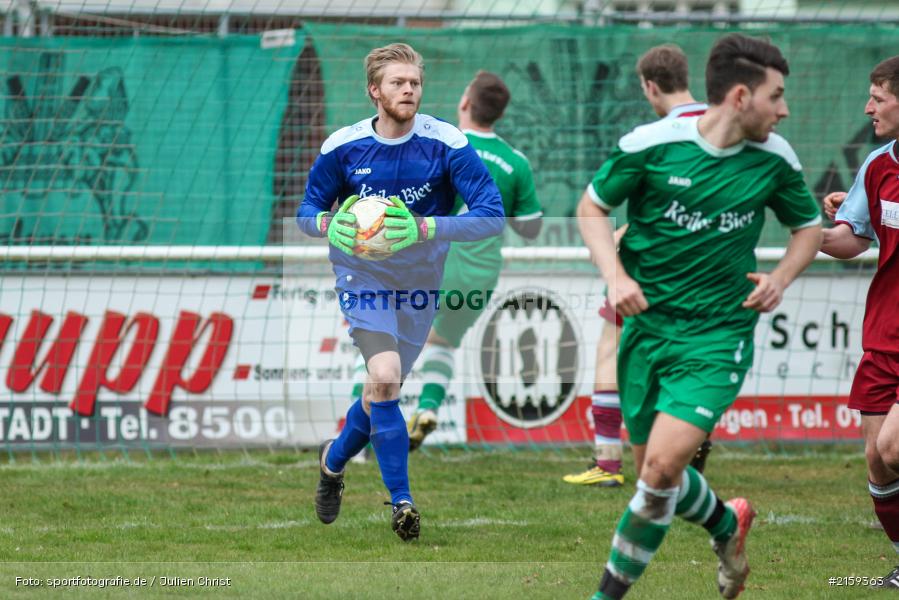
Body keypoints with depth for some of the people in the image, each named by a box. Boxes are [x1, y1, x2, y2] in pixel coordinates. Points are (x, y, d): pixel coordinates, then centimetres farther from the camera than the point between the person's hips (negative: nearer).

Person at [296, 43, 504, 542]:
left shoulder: (447, 144, -15)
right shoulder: (342, 147, -9)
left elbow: (491, 216, -18)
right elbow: (307, 212, 4)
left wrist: (425, 228, -32)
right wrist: (330, 224, -21)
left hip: (419, 282, 2)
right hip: (362, 274, -2)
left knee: (383, 389, 15)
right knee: (385, 377, -22)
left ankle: (335, 459, 46)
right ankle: (401, 501, -13)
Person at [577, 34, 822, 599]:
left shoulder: (775, 158, -2)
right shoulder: (650, 145, -10)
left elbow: (810, 227, 15)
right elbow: (592, 207, 3)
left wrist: (780, 278, -4)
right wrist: (616, 276, -11)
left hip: (718, 335, -1)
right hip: (647, 323, 1)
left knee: (662, 466, -17)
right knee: (654, 469, 11)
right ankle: (727, 523, 43)